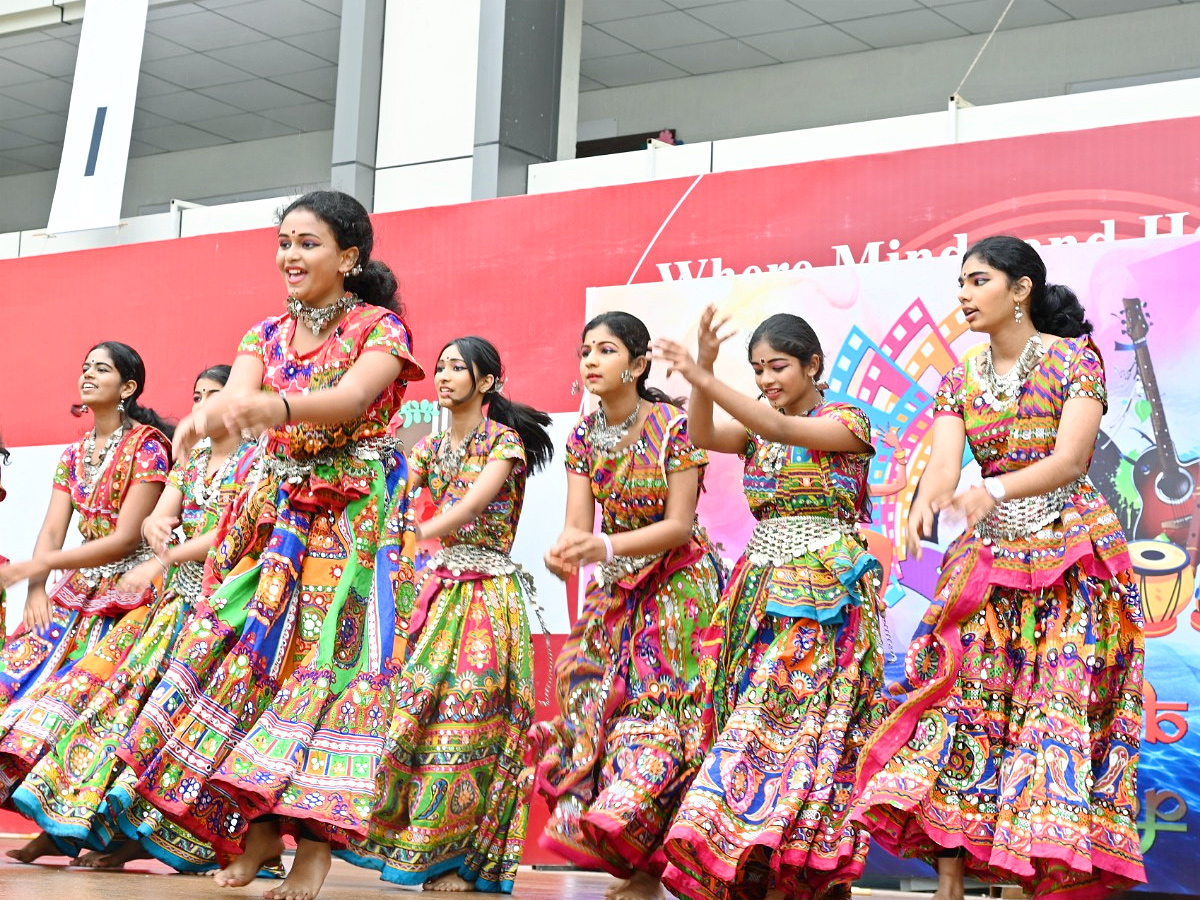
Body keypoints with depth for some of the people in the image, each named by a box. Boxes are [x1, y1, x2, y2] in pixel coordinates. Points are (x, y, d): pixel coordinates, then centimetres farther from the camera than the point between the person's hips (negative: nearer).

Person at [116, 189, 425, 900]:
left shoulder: (379, 327, -3)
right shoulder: (267, 335, 13)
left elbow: (352, 398, -22)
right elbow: (236, 394, -7)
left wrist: (276, 405, -42)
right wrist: (210, 413, -32)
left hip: (355, 514, -5)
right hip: (277, 513, 5)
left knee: (328, 652, -12)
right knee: (251, 651, -3)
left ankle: (316, 836, -11)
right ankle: (259, 828, 4)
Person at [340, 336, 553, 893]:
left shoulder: (505, 440, -3)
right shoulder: (431, 447, 16)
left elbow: (472, 505, -16)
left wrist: (414, 536, -25)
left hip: (488, 592, -6)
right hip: (439, 589, 6)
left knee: (470, 712, -10)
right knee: (418, 706, -2)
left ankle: (460, 859, -7)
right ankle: (416, 842, 4)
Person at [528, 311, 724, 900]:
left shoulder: (673, 426, -14)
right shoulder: (583, 437, 2)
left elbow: (679, 526, -16)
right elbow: (577, 523, -5)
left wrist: (608, 546, -30)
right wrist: (564, 550, -29)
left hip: (676, 584, -6)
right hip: (615, 590, 6)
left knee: (657, 708, -12)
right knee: (595, 702, -1)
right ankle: (597, 834, 8)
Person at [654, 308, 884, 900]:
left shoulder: (847, 422, -1)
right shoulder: (757, 431, 16)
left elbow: (784, 429, -18)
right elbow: (704, 436, -3)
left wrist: (702, 379, -26)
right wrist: (702, 371, -19)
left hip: (823, 597, -6)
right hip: (763, 591, 6)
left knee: (805, 723, -13)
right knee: (757, 724, -2)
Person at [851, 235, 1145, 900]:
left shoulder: (1074, 357, -3)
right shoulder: (960, 382, 10)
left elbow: (1070, 459, -16)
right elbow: (943, 464, -5)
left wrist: (996, 489, -34)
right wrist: (927, 500, -29)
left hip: (1071, 556, -4)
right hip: (988, 559, 4)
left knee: (1060, 713, -9)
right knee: (962, 708, -5)